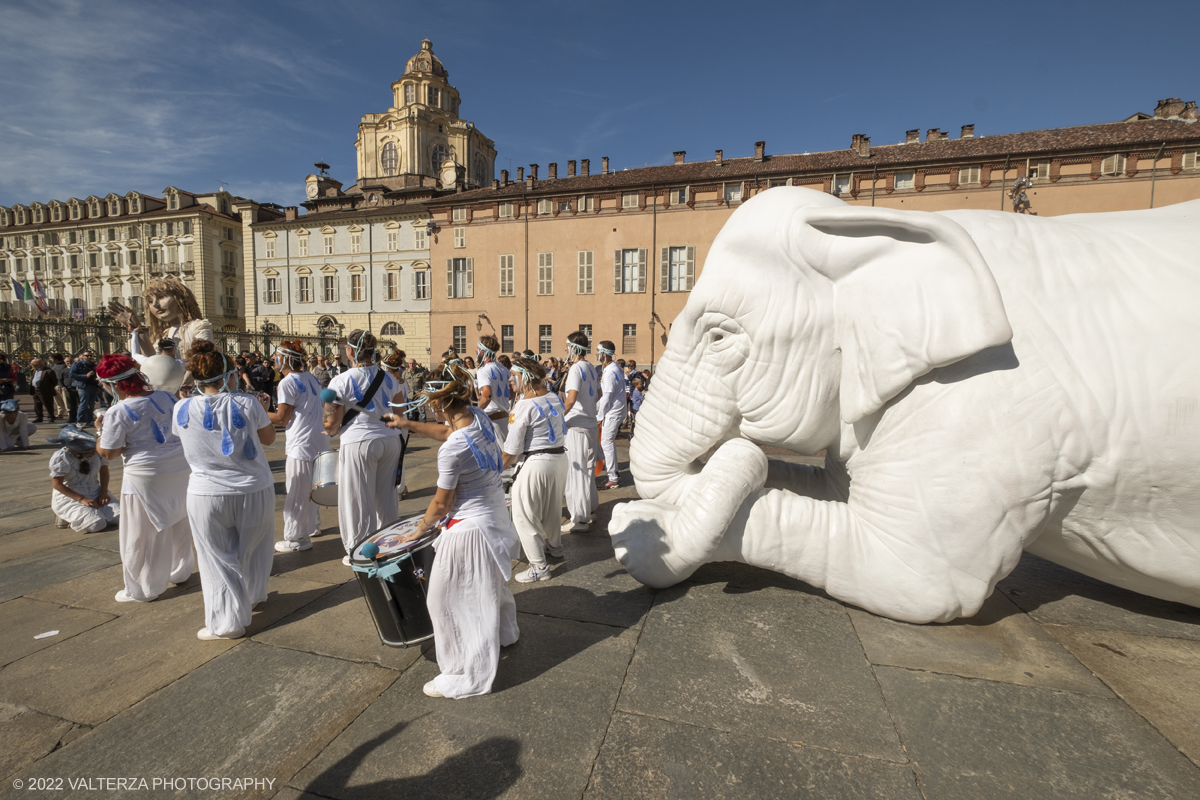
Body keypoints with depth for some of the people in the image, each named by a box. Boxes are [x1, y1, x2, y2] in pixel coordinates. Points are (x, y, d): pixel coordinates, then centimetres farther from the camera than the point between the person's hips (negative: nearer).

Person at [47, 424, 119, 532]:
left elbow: (104, 471, 6)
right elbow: (57, 484, -14)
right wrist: (81, 499, -21)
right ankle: (70, 519, 8)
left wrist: (104, 492, -6)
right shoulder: (61, 458, -20)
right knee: (97, 524, -25)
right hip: (69, 498, -4)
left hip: (95, 495, 5)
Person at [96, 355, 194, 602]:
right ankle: (180, 571, 37)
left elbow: (108, 453, -10)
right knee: (177, 524, 21)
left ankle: (143, 589, 21)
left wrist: (101, 433, 5)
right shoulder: (167, 397, 2)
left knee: (143, 534, 9)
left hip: (146, 476, -6)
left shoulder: (118, 412, -14)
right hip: (182, 469, 6)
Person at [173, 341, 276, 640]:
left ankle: (228, 622, 20)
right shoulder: (247, 404, -11)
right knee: (253, 548, 22)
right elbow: (269, 438, 3)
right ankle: (253, 596, 42)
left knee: (219, 559, 12)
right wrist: (263, 411, 18)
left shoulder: (183, 410, -6)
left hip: (208, 495, 0)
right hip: (255, 491, 0)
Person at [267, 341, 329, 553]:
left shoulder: (287, 383, -13)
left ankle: (297, 539, 9)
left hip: (303, 444, -9)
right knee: (311, 486, 22)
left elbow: (282, 419, -13)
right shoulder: (312, 378, 11)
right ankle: (313, 525, 36)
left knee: (297, 493, 1)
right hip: (320, 439, 9)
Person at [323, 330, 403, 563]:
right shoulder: (387, 378, 6)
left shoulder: (341, 381, -9)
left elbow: (331, 424, -8)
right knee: (386, 497, 16)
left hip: (359, 443, -5)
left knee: (359, 501, 8)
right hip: (390, 441, 5)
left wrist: (328, 432, 13)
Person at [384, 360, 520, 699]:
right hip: (495, 514, 9)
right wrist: (409, 425, 19)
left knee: (449, 600, 10)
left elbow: (441, 504, -17)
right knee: (490, 583, 31)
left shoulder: (452, 451, -30)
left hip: (470, 527, -9)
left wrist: (420, 528, 1)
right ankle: (505, 632, 57)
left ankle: (469, 677, 27)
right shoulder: (479, 417, -7)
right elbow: (447, 431, 16)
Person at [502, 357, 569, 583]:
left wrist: (499, 468, -1)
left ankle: (539, 566, 9)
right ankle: (554, 547, 45)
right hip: (560, 457, 8)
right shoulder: (555, 398, 5)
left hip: (537, 463, -8)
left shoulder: (524, 406, -17)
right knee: (552, 508, 26)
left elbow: (512, 450, -15)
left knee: (525, 515, 4)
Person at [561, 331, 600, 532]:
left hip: (577, 426, -9)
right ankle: (590, 507, 35)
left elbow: (571, 399, -25)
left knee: (576, 471, -3)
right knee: (587, 469, 20)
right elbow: (598, 394, 20)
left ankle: (580, 519, 3)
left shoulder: (576, 369, -16)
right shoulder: (591, 368, 11)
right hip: (590, 423, 9)